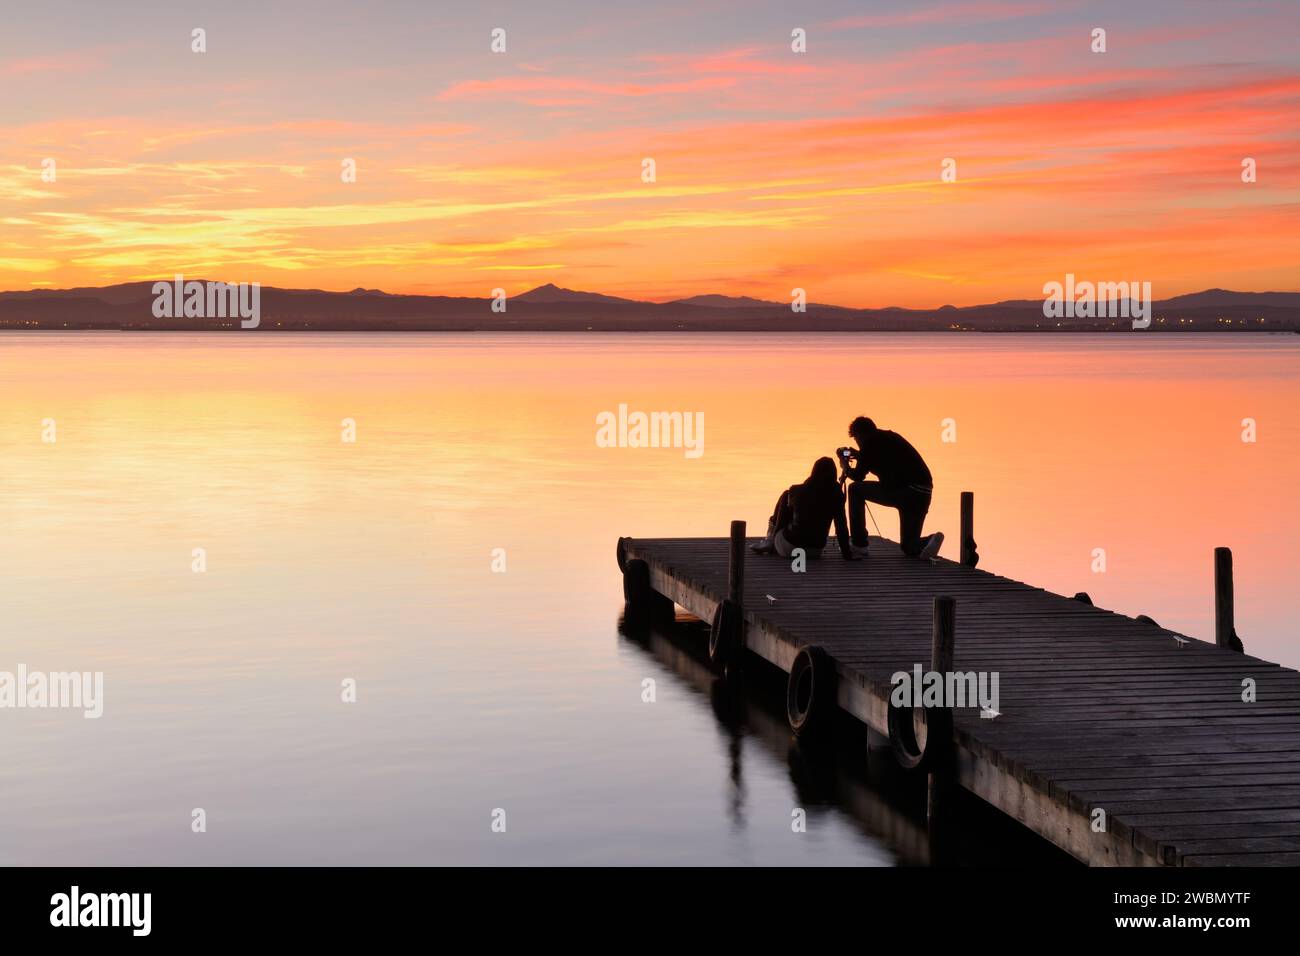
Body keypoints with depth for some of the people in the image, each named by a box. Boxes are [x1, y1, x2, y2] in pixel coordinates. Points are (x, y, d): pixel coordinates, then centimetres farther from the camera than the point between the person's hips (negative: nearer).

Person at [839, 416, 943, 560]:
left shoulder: (870, 442, 1)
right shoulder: (889, 436, 23)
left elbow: (858, 476, 7)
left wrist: (846, 467, 27)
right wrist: (860, 456, 41)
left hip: (903, 490, -7)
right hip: (924, 492, 7)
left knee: (855, 490, 12)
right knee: (910, 547, 19)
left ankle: (859, 543, 10)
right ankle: (929, 541, -15)